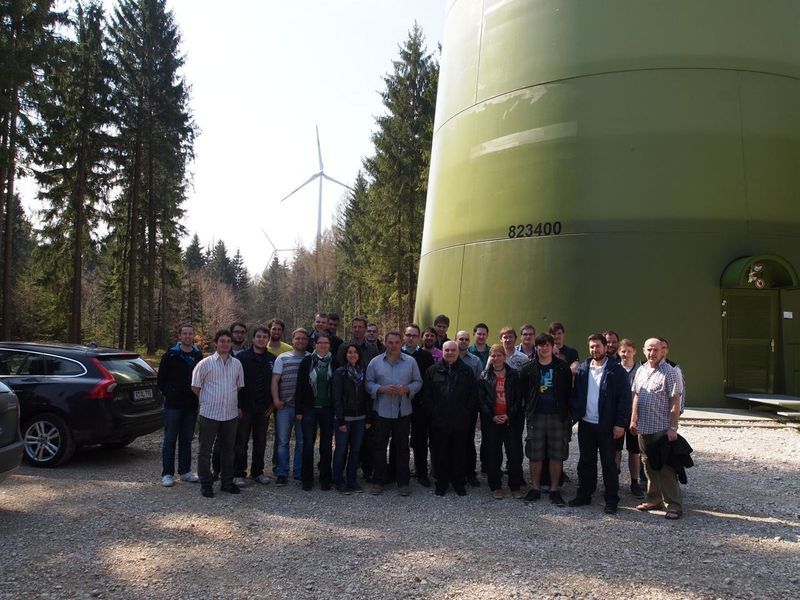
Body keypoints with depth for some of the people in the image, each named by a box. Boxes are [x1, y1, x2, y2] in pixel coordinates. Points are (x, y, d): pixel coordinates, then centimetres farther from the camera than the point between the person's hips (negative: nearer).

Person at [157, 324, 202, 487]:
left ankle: (185, 471, 20)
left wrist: (196, 394, 5)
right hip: (173, 405, -3)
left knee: (186, 440, 11)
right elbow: (161, 380, 1)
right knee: (170, 440, 1)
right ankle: (167, 474, 8)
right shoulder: (170, 356, -4)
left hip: (191, 406, 4)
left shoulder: (198, 356, 6)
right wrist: (170, 394, 1)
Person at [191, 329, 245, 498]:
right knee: (205, 450, 2)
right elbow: (195, 386, 1)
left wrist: (236, 404, 12)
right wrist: (206, 401, 5)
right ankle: (206, 484, 12)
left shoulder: (237, 364, 8)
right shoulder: (206, 363, -4)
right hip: (209, 413, -4)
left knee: (228, 449, 12)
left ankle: (227, 482, 23)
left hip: (231, 413, 4)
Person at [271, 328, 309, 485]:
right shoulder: (282, 358, 5)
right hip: (285, 406, 0)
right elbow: (275, 380, 1)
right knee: (283, 441, 3)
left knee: (302, 441, 8)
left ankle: (299, 473, 19)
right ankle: (282, 474, 11)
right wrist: (276, 399, -9)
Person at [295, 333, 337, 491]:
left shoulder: (334, 363, 2)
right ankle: (307, 480, 14)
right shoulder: (307, 361, -2)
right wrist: (298, 410, -5)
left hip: (328, 409, 1)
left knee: (327, 445, 7)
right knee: (308, 444, 3)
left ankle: (325, 479, 18)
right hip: (310, 408, -1)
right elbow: (300, 386, -2)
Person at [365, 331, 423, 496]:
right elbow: (368, 383, 0)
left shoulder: (410, 362, 4)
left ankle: (403, 482, 17)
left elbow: (418, 382, 5)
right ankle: (379, 481, 17)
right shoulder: (375, 362, 2)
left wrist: (407, 389, -14)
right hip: (381, 410, 0)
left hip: (403, 411, 0)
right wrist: (382, 389, -17)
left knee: (402, 447, 7)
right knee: (380, 446, 6)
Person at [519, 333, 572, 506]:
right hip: (536, 417, 1)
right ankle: (535, 488, 17)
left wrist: (565, 413, -2)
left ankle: (555, 489, 15)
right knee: (535, 455, 5)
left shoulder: (563, 368, 1)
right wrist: (529, 410, 3)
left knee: (557, 455, 4)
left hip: (557, 416, 0)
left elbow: (569, 392, 2)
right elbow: (522, 392, 7)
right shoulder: (528, 369, 3)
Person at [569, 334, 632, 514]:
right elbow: (575, 394, 9)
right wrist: (574, 414, -2)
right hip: (586, 424, 4)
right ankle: (584, 495, 25)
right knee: (585, 462, 14)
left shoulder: (616, 370, -7)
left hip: (606, 425, -4)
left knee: (609, 464, 4)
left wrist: (620, 423, -13)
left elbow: (624, 398, -9)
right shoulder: (583, 369, 6)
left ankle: (611, 501, 14)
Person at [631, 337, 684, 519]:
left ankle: (674, 505, 5)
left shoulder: (670, 373, -9)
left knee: (666, 467, -3)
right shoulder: (641, 371, 11)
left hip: (662, 428, -7)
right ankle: (654, 499, 26)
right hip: (643, 427, 7)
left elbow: (675, 402, -12)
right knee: (648, 464, 14)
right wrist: (634, 419, 14)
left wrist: (673, 427, -16)